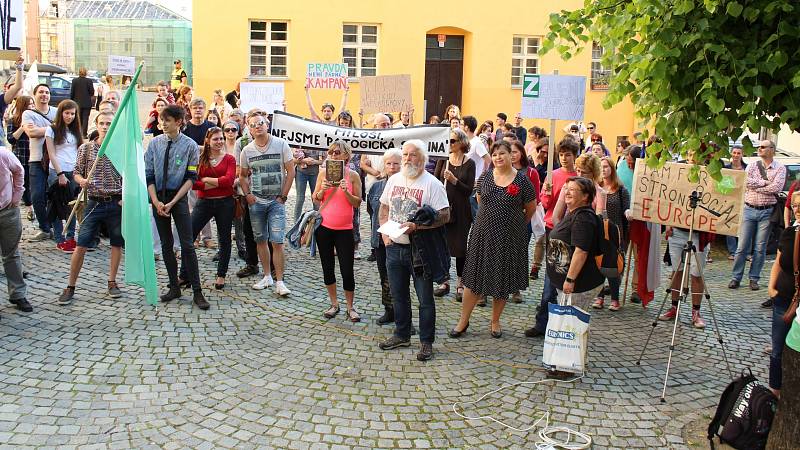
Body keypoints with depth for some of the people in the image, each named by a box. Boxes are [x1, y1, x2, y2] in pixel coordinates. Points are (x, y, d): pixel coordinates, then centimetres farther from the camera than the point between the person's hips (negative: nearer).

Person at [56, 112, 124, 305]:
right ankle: (70, 286, 9)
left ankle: (112, 282, 23)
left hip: (117, 202, 0)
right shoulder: (86, 148, 2)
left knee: (117, 244, 8)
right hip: (94, 203, 0)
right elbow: (77, 173, 8)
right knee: (81, 245, 0)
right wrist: (82, 180, -14)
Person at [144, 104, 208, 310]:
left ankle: (197, 292, -1)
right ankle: (174, 287, 20)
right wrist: (156, 202, -9)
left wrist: (172, 202, -12)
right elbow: (148, 175, 3)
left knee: (187, 245, -6)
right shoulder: (154, 143, 2)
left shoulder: (190, 145, -6)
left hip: (179, 197, -3)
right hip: (158, 198, 3)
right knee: (166, 244, 9)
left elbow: (191, 178, -6)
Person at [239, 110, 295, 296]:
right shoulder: (247, 150, 3)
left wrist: (282, 196, -6)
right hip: (256, 201, 3)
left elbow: (291, 172, -2)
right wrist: (247, 194, 0)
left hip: (276, 201, -3)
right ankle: (267, 276, 21)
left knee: (277, 241, -8)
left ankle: (279, 282, -3)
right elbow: (242, 176, 15)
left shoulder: (281, 144, -5)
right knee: (260, 239, 9)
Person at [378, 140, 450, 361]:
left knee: (425, 299, 3)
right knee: (399, 295, 17)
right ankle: (402, 335, 32)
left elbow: (444, 216, -15)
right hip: (394, 246, 6)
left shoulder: (432, 184, -10)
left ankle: (426, 342, 14)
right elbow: (384, 208, 18)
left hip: (420, 249, -6)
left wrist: (416, 226, -23)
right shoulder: (394, 180, 8)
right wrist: (384, 233, 4)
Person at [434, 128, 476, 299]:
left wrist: (454, 180, -20)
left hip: (461, 211, -2)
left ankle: (460, 284, 14)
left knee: (460, 247, 3)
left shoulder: (469, 163, -3)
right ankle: (444, 282, 18)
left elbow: (469, 190, -8)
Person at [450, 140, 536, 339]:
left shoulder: (522, 179, -6)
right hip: (484, 233, 2)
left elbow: (531, 208, 4)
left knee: (502, 279, 8)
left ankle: (495, 321, 24)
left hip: (509, 237, -2)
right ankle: (463, 320, 14)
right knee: (474, 277, 4)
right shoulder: (486, 177, 2)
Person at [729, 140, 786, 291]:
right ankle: (736, 277, 6)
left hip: (767, 212, -1)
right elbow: (744, 181, -9)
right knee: (742, 246, 0)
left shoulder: (780, 168, 3)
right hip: (749, 209, 1)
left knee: (760, 248, 3)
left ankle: (754, 278, 12)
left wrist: (754, 186, -8)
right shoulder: (752, 166, 9)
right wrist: (764, 182, -10)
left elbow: (776, 188, -14)